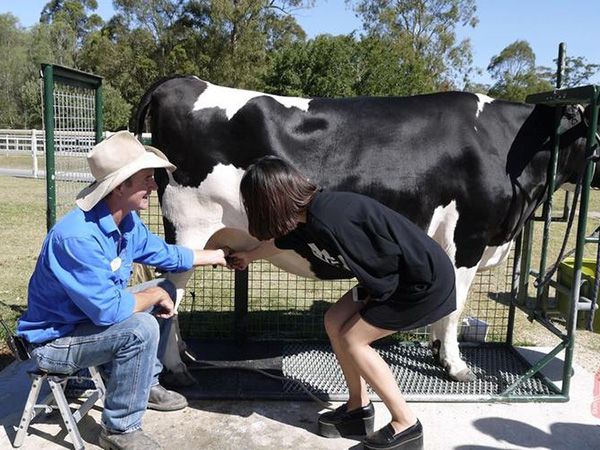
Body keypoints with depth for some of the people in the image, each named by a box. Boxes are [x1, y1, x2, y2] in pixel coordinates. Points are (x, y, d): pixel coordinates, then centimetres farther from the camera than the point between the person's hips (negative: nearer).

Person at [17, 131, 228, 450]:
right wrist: (154, 296, -18)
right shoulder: (78, 237, -34)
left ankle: (146, 384, 23)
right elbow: (108, 309, -34)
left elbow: (166, 254, 12)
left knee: (166, 290, 9)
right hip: (54, 340, -9)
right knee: (141, 329, -30)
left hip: (91, 314, 9)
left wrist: (215, 255, 12)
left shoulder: (127, 222, -4)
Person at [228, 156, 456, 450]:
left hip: (426, 278, -8)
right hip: (394, 278, 9)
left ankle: (406, 426, 7)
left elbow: (385, 260, -22)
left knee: (352, 338, -5)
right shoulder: (304, 219, -2)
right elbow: (277, 241, 22)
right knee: (335, 322, 7)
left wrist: (372, 295, -3)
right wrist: (247, 256, 40)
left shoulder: (329, 219, -31)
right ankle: (359, 409, 21)